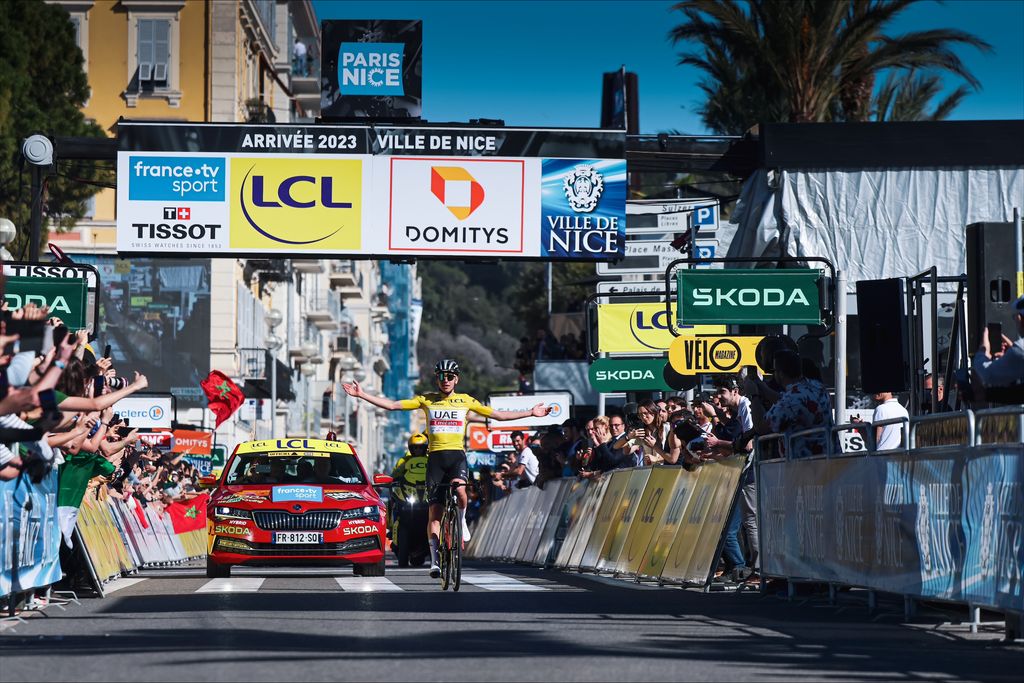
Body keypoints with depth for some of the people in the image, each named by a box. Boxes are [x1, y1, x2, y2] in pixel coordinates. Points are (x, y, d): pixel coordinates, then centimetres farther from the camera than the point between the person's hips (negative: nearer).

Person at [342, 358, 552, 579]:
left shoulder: (465, 401, 9)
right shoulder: (427, 400, 9)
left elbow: (498, 415, 12)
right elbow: (392, 405, 7)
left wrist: (531, 413, 9)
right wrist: (362, 395, 1)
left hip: (457, 455, -1)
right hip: (435, 457, 1)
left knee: (459, 489, -33)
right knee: (434, 511, -3)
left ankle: (461, 521, -1)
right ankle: (434, 559, 4)